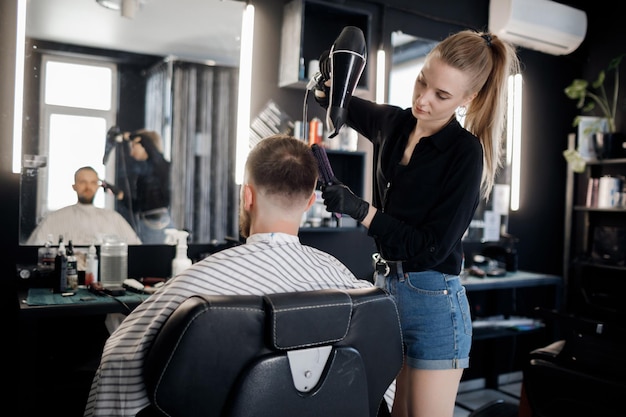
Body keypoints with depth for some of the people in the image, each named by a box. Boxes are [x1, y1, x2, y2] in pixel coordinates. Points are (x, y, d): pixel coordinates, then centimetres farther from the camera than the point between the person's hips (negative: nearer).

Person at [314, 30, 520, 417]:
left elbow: (432, 247, -17)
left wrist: (360, 209, -23)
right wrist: (329, 84, -2)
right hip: (386, 285, 6)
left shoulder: (466, 153, -15)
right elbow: (344, 105, 22)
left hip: (433, 302, -6)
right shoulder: (393, 123, 3)